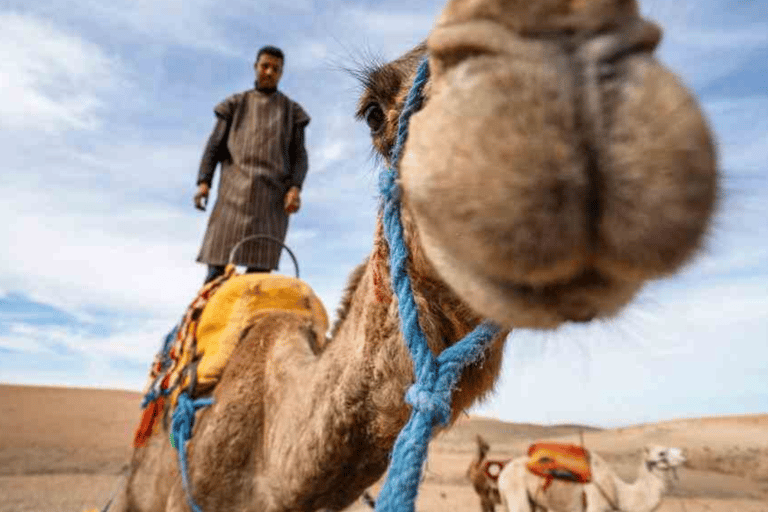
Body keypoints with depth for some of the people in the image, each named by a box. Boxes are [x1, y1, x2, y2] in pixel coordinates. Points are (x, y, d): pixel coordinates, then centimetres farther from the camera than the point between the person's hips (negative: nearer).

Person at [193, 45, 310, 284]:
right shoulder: (235, 104, 18)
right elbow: (215, 146, 11)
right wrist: (203, 182, -4)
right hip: (235, 191, 1)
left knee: (260, 267, -10)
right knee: (217, 264, -12)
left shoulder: (292, 111, 17)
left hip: (272, 194, 0)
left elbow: (299, 157, 9)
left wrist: (295, 188, -10)